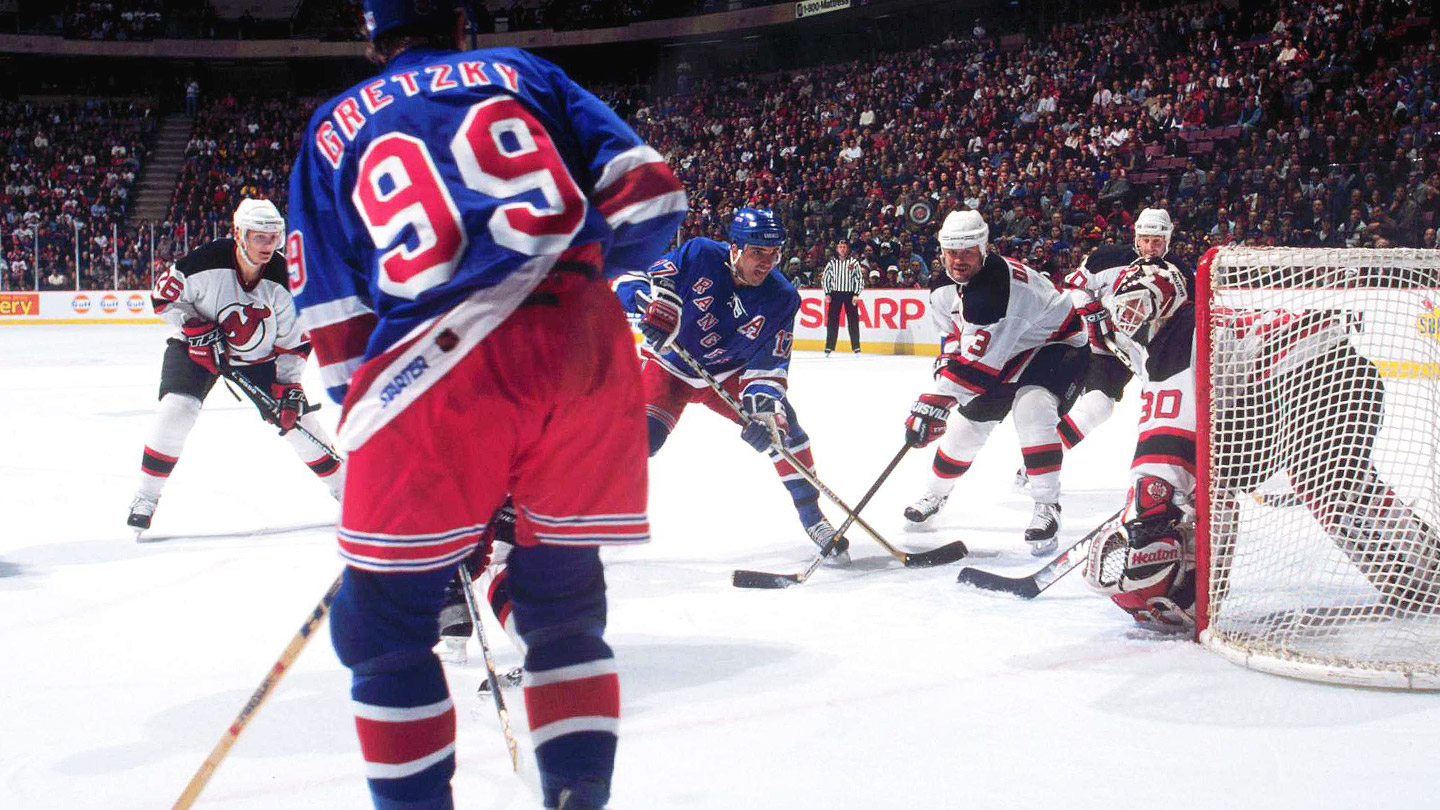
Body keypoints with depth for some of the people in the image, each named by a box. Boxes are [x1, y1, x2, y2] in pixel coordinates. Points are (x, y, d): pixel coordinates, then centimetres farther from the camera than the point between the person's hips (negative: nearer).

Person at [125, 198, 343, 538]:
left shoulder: (282, 278, -18)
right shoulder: (207, 261, -27)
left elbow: (294, 340, -9)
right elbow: (163, 294, -13)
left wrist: (289, 388, -14)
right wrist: (196, 327, -24)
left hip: (258, 356, 2)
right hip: (197, 346, -2)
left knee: (296, 417, -3)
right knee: (177, 408, -22)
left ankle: (342, 483, 16)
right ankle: (146, 497, -8)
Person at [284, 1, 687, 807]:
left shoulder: (334, 129, 21)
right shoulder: (522, 72, 22)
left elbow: (336, 324, 15)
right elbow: (650, 197, 12)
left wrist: (365, 419, 26)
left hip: (442, 375, -2)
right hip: (588, 348, 3)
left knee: (384, 618, 13)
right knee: (565, 595, 21)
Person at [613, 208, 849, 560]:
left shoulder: (781, 299, -15)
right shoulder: (699, 255, -23)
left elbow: (770, 364, -13)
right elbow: (631, 280, -21)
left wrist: (763, 406, -30)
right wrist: (649, 307, -42)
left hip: (729, 374, 3)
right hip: (668, 365, -3)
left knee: (782, 426, -13)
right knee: (642, 436, -24)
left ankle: (811, 515, 3)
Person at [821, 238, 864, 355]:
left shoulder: (854, 262, 2)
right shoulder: (832, 263, 6)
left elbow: (860, 279, 2)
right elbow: (825, 278, 10)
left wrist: (856, 294, -6)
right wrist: (827, 294, 1)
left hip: (850, 294, -1)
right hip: (835, 294, 1)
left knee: (853, 321, -3)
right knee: (832, 320, -2)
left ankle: (856, 347, 2)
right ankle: (829, 347, 2)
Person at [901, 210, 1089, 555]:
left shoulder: (1000, 284, -37)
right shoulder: (945, 288, -8)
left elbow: (981, 360, -42)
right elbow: (955, 333, 11)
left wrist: (938, 400, -44)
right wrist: (947, 361, -10)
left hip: (1055, 343, -8)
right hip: (1003, 354, 8)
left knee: (1031, 408, -33)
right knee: (966, 422, 9)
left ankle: (1047, 507, -25)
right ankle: (935, 494, 32)